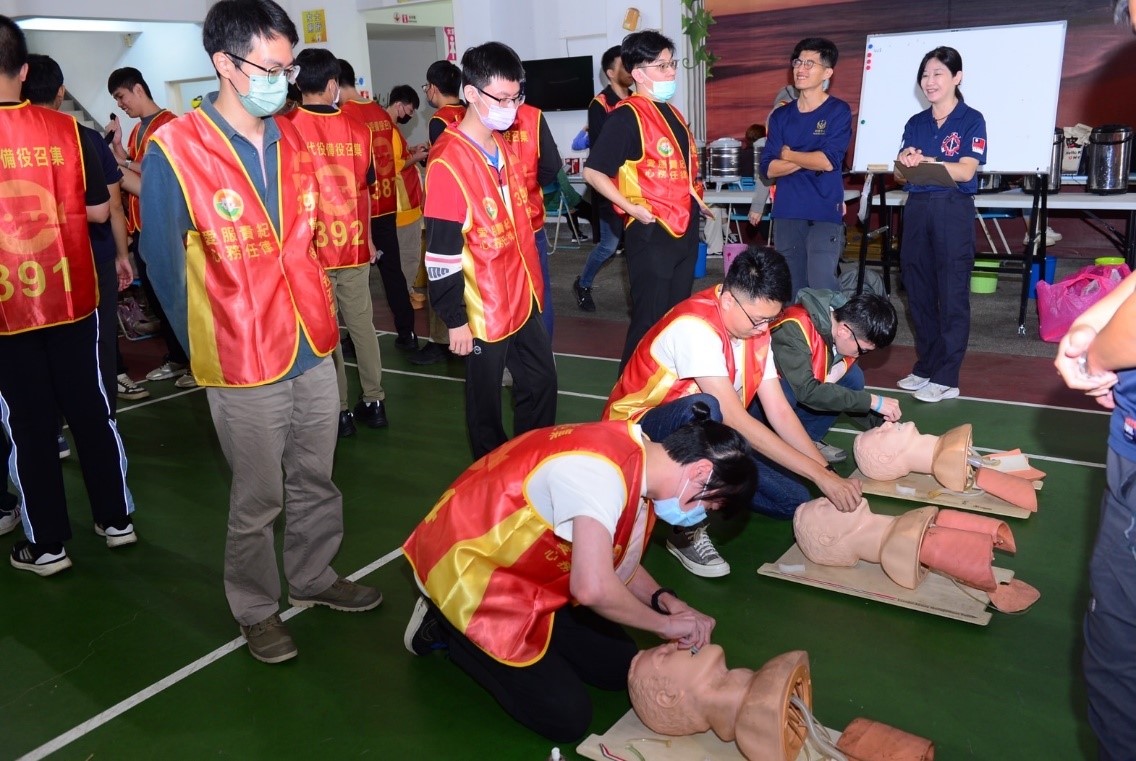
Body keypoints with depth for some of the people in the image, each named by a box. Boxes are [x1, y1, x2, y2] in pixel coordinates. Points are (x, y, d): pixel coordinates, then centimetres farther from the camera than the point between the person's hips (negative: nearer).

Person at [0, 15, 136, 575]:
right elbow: (99, 210, 1)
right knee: (91, 410, 14)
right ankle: (116, 519, 24)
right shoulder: (67, 130, -4)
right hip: (71, 299, 2)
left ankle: (46, 544, 18)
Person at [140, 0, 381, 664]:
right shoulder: (175, 149, -12)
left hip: (314, 349, 5)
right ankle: (257, 609, 29)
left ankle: (313, 577, 38)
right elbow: (165, 263, -6)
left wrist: (323, 318, 10)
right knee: (259, 498, 8)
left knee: (315, 481, 17)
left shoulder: (291, 139, 7)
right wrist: (208, 348, 1)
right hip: (245, 363, -5)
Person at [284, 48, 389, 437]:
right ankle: (373, 401, 20)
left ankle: (339, 410, 11)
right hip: (353, 245, 3)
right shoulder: (356, 129, 0)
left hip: (312, 247, -3)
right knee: (362, 324, 12)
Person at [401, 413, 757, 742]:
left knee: (620, 667, 9)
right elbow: (593, 589, -39)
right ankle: (449, 629, 7)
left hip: (530, 570, 9)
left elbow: (616, 562, 11)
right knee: (566, 716, -7)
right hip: (470, 573, -9)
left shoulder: (638, 461, -2)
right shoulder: (601, 470, -33)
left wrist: (663, 599, -7)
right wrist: (665, 623, -22)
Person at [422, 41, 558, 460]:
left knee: (541, 381, 16)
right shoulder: (448, 162, -19)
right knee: (486, 400, 10)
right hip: (483, 310, -8)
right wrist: (455, 319, -17)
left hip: (521, 299, 8)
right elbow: (441, 252, -19)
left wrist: (532, 285, 17)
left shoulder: (501, 146, 7)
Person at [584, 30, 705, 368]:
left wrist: (694, 197, 14)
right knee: (649, 320, -2)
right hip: (651, 232, -8)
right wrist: (632, 208, -18)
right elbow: (593, 172, -16)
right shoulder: (626, 116, -13)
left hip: (684, 230, 8)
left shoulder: (671, 112, 13)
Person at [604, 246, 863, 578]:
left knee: (793, 500, -4)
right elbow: (737, 421, -33)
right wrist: (819, 474, -31)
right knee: (704, 409, -40)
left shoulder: (754, 326, -5)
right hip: (638, 432, -7)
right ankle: (688, 528, -22)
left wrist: (829, 473, -14)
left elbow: (779, 411, -4)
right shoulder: (695, 327, -30)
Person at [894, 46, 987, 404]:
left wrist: (925, 161, -24)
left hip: (953, 210, -5)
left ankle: (946, 378, 0)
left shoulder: (971, 120, 0)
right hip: (917, 209, 5)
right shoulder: (915, 123, 14)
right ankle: (925, 367, 19)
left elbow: (966, 171, -12)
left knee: (952, 295, -3)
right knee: (919, 291, 8)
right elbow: (900, 174, 8)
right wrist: (905, 164, -15)